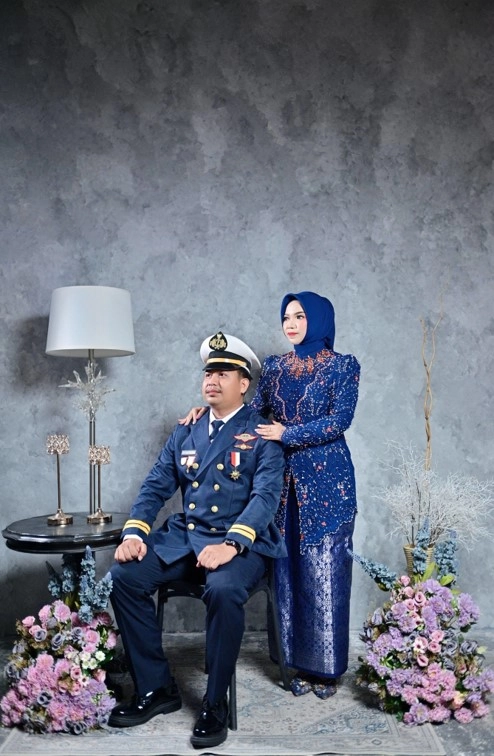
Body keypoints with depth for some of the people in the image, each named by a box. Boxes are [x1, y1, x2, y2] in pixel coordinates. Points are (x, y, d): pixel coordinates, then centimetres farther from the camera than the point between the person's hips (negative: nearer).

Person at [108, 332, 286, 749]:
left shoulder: (262, 433, -2)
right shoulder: (186, 430, 13)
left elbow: (266, 494, -15)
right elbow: (156, 486, 11)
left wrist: (230, 545, -30)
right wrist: (134, 533, -8)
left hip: (240, 542, -5)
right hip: (183, 537, 5)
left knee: (224, 589, -35)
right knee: (124, 576, -16)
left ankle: (216, 704, -12)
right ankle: (156, 688, 0)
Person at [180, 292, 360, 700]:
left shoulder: (343, 366, -2)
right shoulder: (274, 367, 11)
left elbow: (339, 421, -12)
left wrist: (287, 433, -18)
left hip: (327, 482, -4)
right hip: (284, 481, 4)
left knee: (325, 572, 0)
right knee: (289, 572, 7)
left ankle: (328, 668, 15)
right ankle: (301, 664, 20)